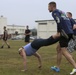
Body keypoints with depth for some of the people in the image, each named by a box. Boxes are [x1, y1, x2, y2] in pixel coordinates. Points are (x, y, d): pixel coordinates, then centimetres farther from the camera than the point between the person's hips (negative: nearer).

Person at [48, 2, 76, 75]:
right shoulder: (61, 12, 27)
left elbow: (59, 21, -20)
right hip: (70, 32, 9)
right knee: (59, 48, 17)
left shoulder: (54, 12, -1)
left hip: (65, 32, -9)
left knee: (64, 51, -7)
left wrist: (58, 32, -10)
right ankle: (57, 67, 21)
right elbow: (68, 22, 22)